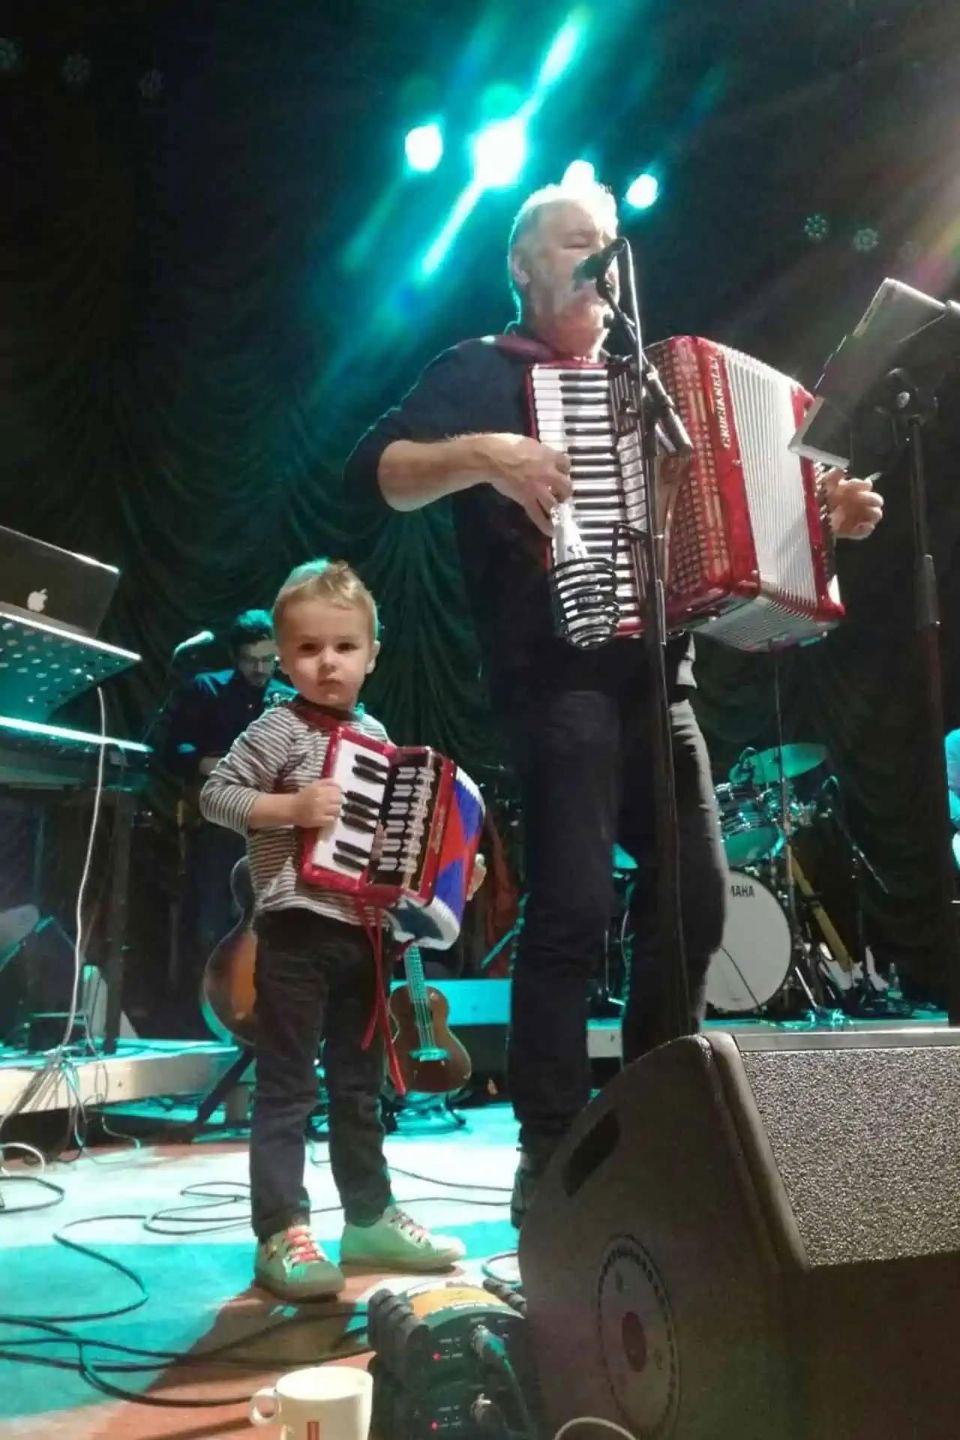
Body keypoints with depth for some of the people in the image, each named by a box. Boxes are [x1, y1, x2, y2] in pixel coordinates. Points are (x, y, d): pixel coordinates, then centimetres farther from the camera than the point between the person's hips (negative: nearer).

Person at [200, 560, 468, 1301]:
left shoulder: (374, 734, 12)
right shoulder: (279, 729, -8)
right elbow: (215, 794, -13)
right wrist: (292, 806, -23)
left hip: (362, 930, 7)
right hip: (298, 929, -7)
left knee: (361, 1082, 16)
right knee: (288, 1086, -1)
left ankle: (369, 1217, 28)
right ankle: (281, 1233, 9)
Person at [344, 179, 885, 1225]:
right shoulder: (483, 370, 7)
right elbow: (374, 468, -6)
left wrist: (819, 514, 11)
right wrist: (486, 454, -21)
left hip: (656, 673, 7)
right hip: (558, 671, -6)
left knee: (695, 897, 4)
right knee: (574, 902, -15)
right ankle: (551, 1154, -3)